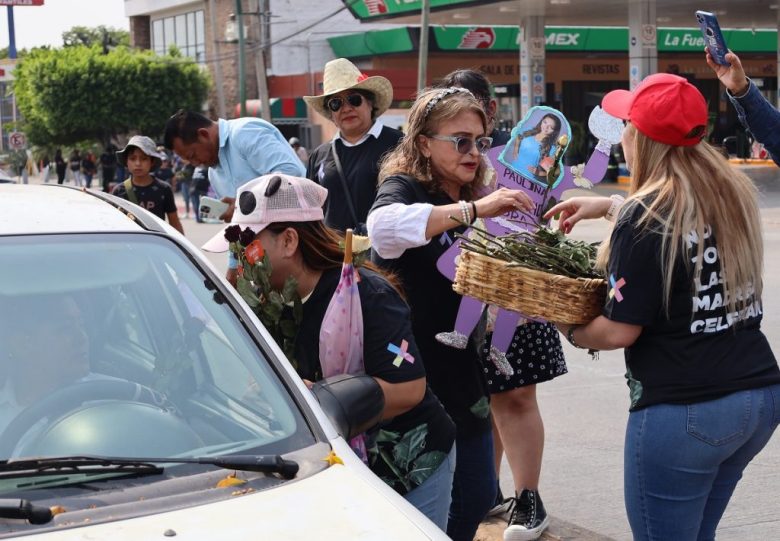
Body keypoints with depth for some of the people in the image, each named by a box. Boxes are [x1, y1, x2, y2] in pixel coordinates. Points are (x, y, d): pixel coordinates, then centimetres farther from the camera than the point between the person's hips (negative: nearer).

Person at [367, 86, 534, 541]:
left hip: (464, 371, 8)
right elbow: (383, 225, -37)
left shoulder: (468, 200, 10)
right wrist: (474, 209, -40)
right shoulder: (405, 187, -12)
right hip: (419, 378, -8)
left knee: (477, 497, 14)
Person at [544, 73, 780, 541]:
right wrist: (609, 207, 28)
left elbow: (620, 331, -14)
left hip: (685, 413, -7)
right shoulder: (736, 194, 5)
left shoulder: (646, 214, -15)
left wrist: (569, 331, 5)